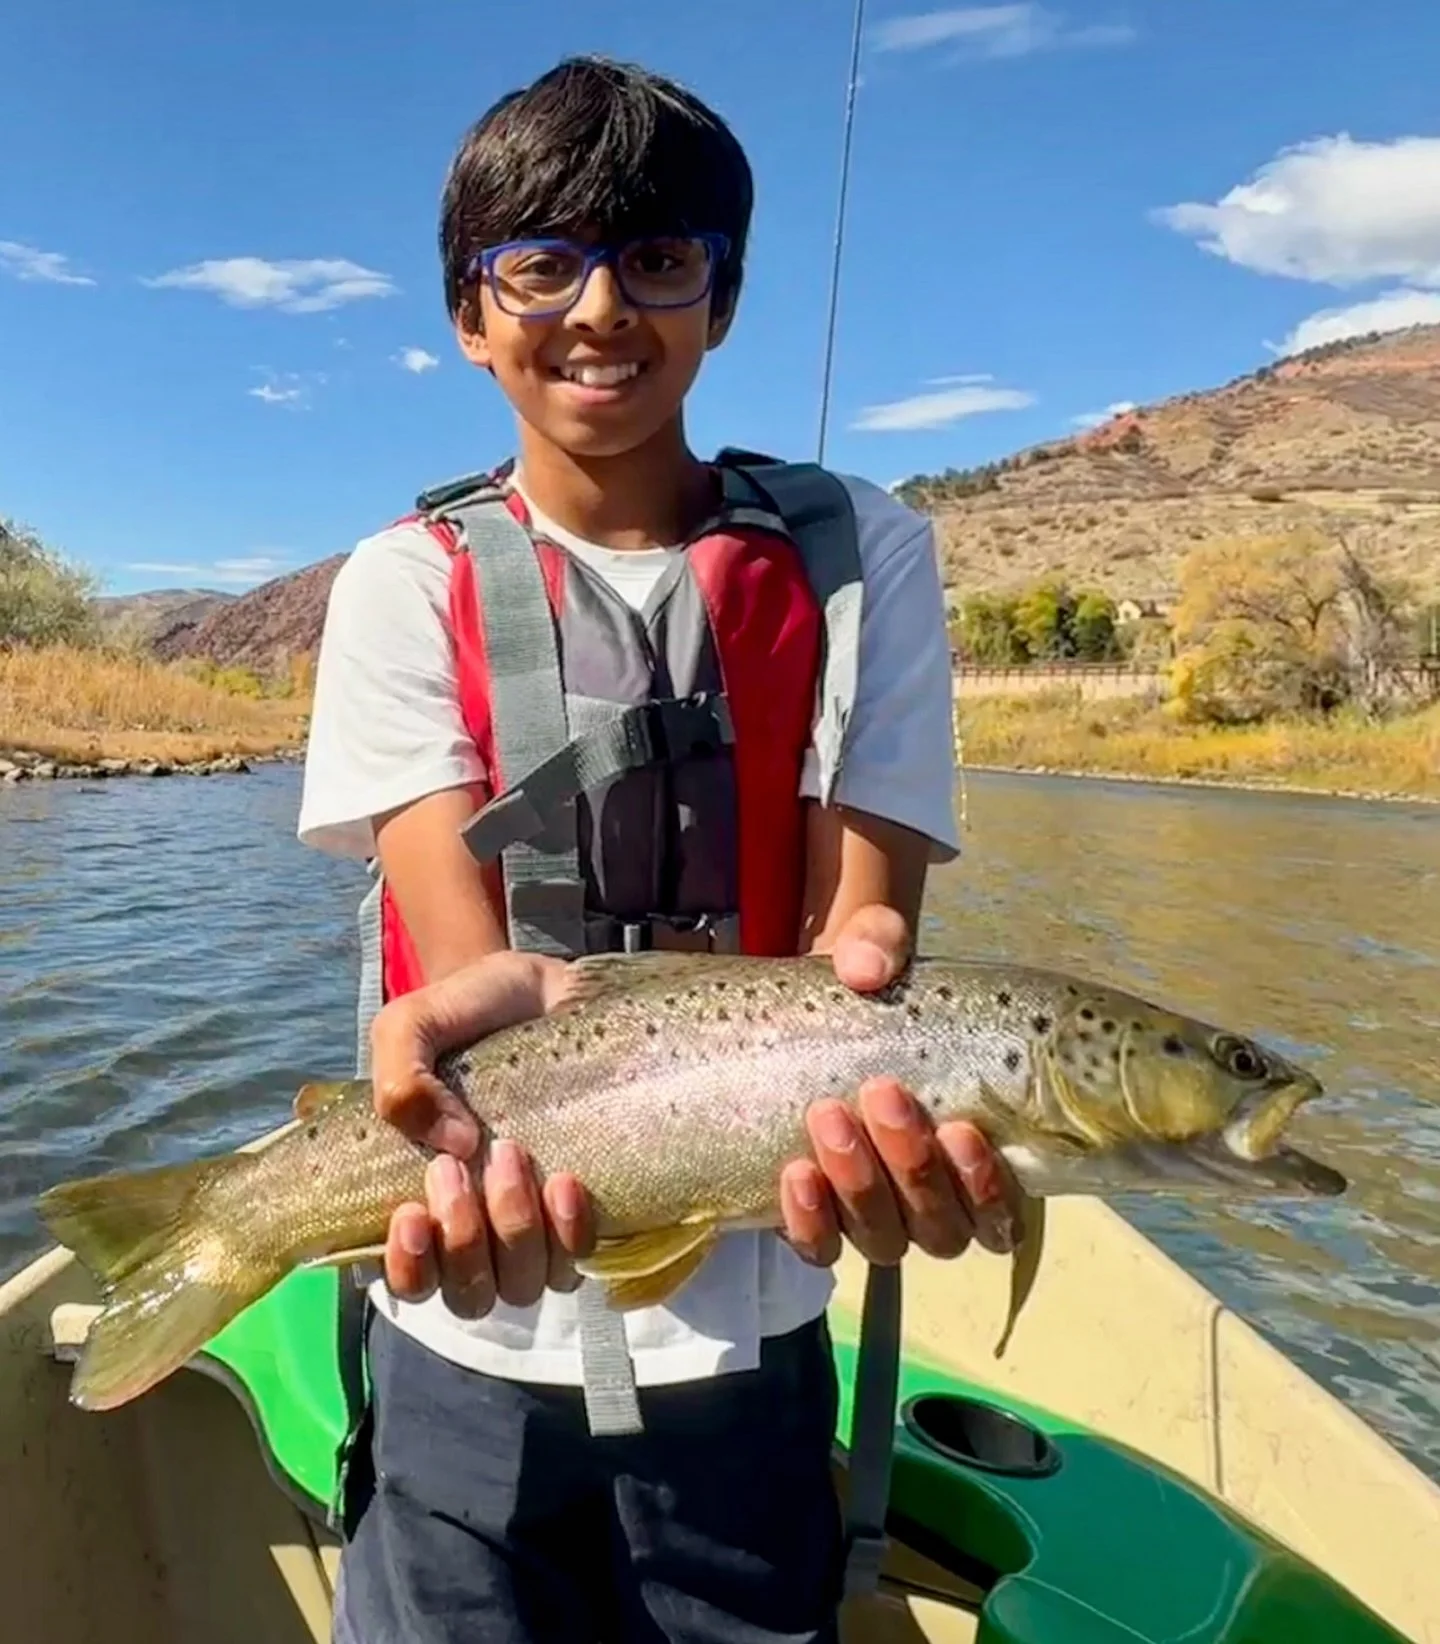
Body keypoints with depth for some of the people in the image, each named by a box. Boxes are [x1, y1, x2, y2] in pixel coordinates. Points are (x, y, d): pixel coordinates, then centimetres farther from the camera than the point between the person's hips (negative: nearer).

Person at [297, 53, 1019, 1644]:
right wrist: (476, 1023, -38)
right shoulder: (410, 582, -5)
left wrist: (861, 1093, -34)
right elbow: (461, 941, -15)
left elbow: (851, 919, -12)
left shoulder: (859, 556, -4)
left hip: (743, 1336, 1)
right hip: (469, 1337, 0)